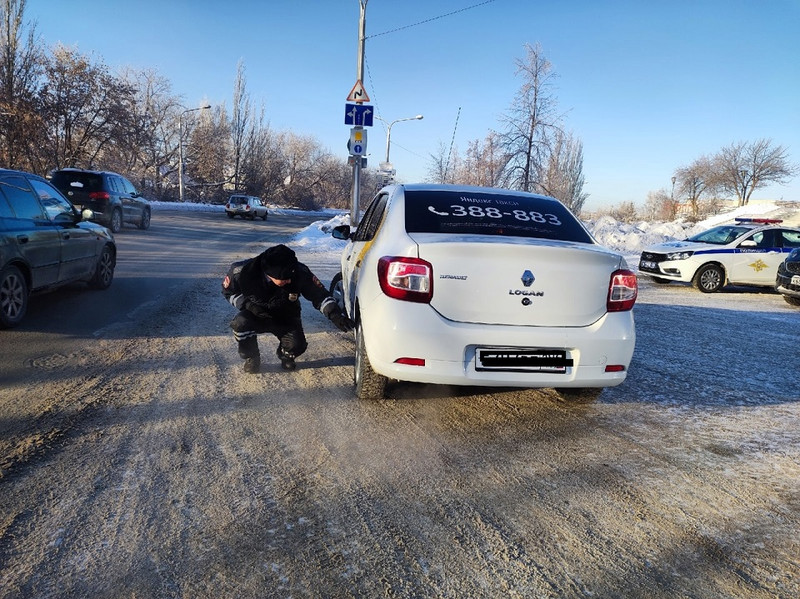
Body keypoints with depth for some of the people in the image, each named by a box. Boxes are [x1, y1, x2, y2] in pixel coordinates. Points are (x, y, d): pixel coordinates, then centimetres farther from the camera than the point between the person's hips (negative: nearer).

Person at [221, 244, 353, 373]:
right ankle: (251, 357, -2)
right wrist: (248, 304, -25)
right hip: (256, 314, 0)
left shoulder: (300, 273, -29)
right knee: (240, 323, -32)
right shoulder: (242, 271, -28)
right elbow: (229, 292, -8)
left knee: (297, 345, -26)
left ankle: (285, 356, 14)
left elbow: (319, 294, -19)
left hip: (286, 318, 0)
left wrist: (335, 314, -34)